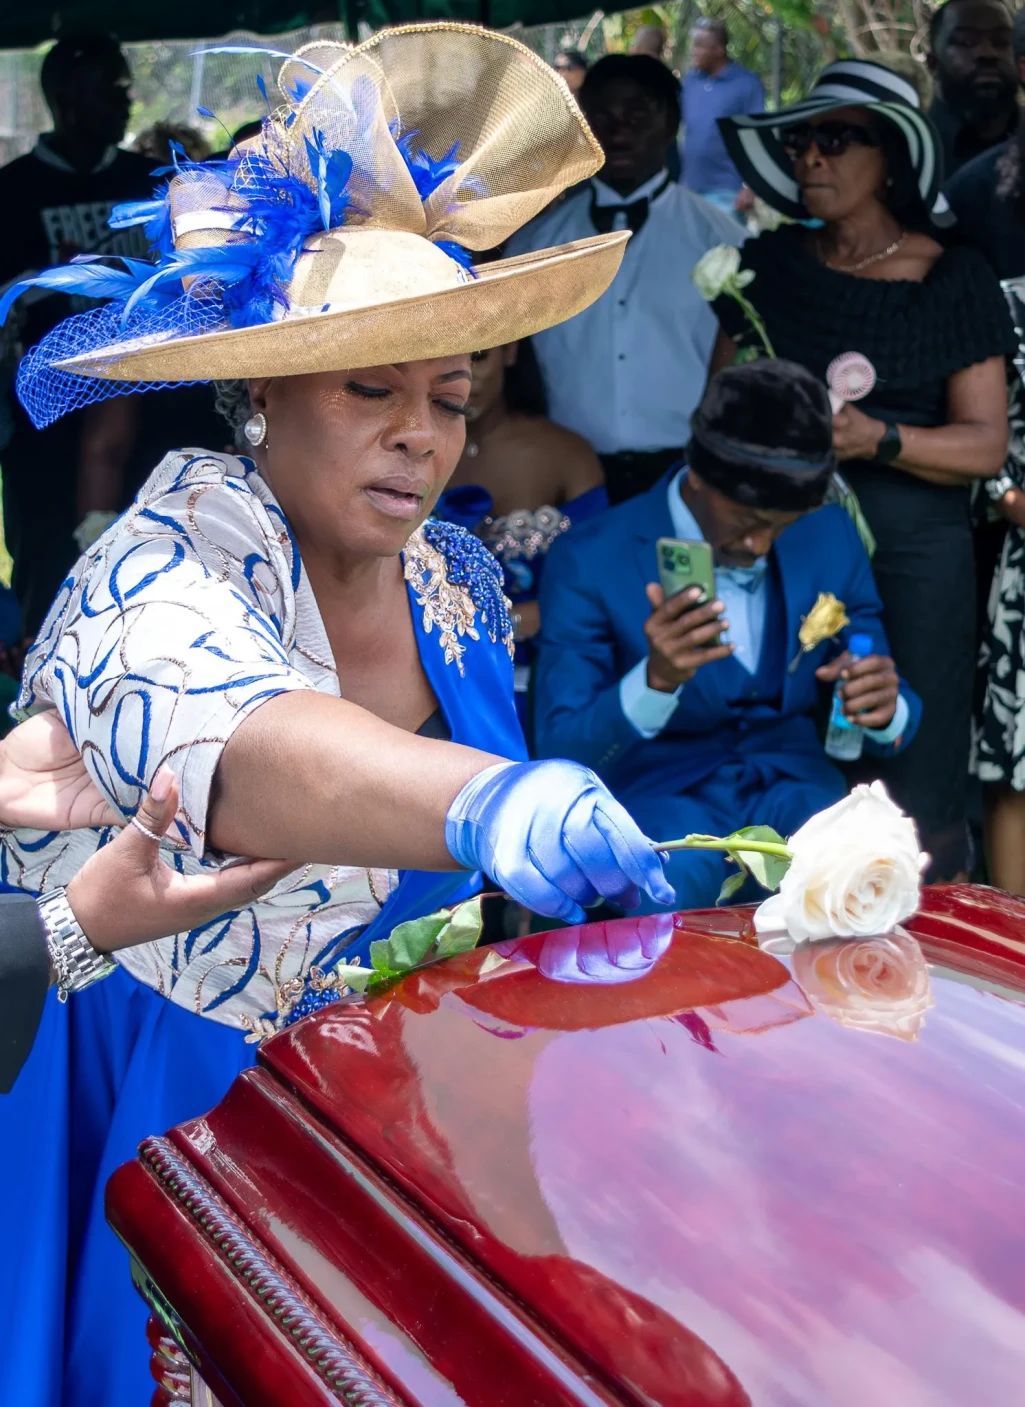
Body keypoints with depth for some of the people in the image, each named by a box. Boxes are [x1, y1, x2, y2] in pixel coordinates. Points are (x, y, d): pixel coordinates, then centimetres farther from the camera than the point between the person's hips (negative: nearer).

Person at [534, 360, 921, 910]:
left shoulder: (830, 537, 0)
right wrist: (656, 680, -34)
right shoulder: (590, 562, -12)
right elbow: (561, 758, -15)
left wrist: (884, 709, -20)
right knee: (676, 884, -37)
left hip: (791, 781, 3)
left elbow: (891, 713, 6)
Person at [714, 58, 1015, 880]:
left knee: (916, 792, -3)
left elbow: (986, 445, -4)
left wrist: (879, 439, -19)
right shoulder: (769, 265, 9)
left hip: (912, 551, -2)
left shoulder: (954, 282, 0)